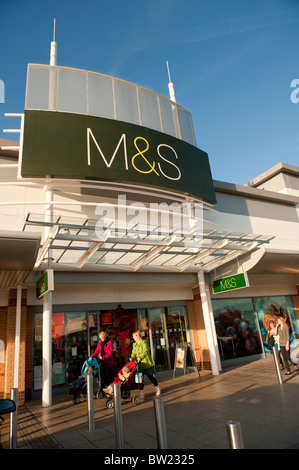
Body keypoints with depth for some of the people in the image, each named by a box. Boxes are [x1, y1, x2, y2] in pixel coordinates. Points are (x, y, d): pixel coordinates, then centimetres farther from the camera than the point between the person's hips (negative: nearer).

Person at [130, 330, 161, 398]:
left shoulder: (144, 342, -10)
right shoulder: (134, 344, 12)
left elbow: (145, 351, -23)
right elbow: (133, 352, 8)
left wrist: (141, 357, -40)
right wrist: (132, 357, -14)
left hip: (146, 363, -5)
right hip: (139, 364, 5)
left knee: (150, 376, 5)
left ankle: (158, 388, 28)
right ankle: (142, 393, 16)